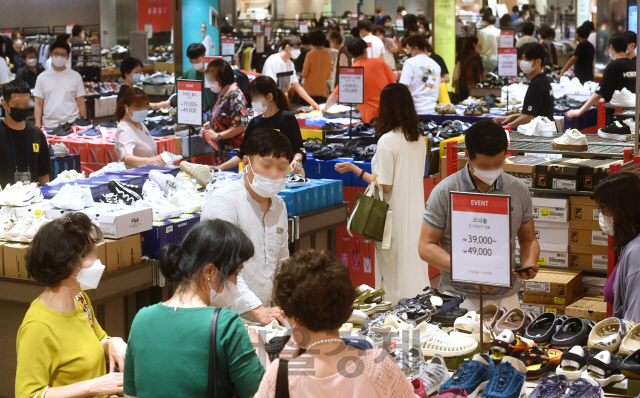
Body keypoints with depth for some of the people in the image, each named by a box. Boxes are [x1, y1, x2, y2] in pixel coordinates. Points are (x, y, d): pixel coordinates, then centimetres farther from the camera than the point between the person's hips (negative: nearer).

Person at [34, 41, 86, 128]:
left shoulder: (75, 76, 7)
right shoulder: (42, 77, 8)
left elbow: (81, 104, 6)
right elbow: (38, 104, 7)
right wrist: (38, 125, -4)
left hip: (72, 124, 0)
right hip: (49, 125, 0)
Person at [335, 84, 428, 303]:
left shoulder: (387, 141, -17)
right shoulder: (419, 138, 5)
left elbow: (384, 185, -17)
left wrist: (353, 168, -8)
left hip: (396, 213, -7)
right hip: (416, 211, 7)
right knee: (415, 264, 13)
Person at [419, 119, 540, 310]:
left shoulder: (518, 190, 9)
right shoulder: (445, 192, -3)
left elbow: (528, 239, 20)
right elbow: (426, 246, -3)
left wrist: (529, 263, -3)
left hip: (506, 297, 3)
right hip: (459, 296, -3)